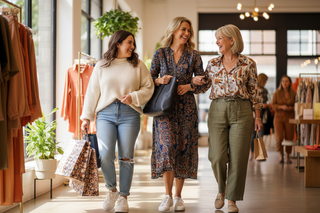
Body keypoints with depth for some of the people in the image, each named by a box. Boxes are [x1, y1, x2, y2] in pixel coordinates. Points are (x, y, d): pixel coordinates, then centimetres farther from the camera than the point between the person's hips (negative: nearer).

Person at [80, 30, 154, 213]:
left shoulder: (138, 65, 9)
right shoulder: (101, 66, 11)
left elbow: (149, 88, 7)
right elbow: (92, 92, 12)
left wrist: (133, 97, -11)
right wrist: (87, 117, 9)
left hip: (129, 114, 0)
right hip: (106, 113, 0)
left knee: (126, 157, 0)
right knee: (105, 156, -10)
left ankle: (123, 197, 13)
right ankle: (112, 189, 15)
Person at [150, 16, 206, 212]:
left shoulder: (193, 55, 7)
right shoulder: (160, 53, 6)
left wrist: (189, 86, -12)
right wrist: (160, 80, -11)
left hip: (186, 107, 1)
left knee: (183, 148, 0)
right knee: (167, 146, -14)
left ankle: (178, 196, 11)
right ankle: (168, 195, -5)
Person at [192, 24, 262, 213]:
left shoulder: (248, 64, 1)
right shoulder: (213, 64, 9)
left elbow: (254, 91, 4)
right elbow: (205, 86, 19)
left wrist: (258, 116, 2)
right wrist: (197, 81, -4)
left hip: (242, 112, -2)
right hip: (217, 110, 2)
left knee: (238, 157, -2)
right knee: (217, 156, -3)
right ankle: (222, 188, 25)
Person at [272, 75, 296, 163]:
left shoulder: (293, 93, 3)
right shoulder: (277, 93, 1)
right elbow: (273, 105, 2)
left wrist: (291, 108, -11)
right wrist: (281, 107, -14)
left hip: (289, 118, 1)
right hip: (278, 117, -1)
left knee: (289, 138, 1)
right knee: (279, 138, -10)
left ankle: (288, 156, 20)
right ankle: (280, 155, 11)